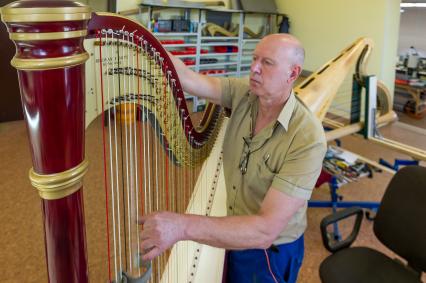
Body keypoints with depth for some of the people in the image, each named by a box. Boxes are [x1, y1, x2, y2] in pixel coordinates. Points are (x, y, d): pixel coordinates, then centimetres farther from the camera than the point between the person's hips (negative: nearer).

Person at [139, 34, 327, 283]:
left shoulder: (308, 139, -31)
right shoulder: (245, 94, -12)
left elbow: (266, 229, -36)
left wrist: (184, 226, -45)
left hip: (269, 254, -5)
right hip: (228, 234, 5)